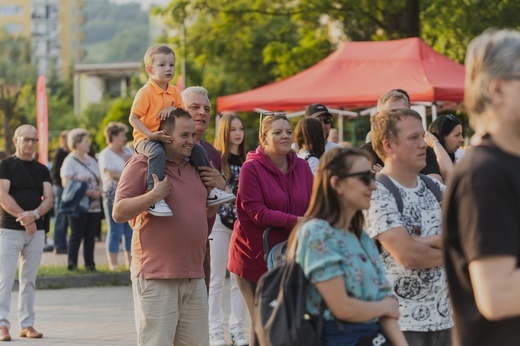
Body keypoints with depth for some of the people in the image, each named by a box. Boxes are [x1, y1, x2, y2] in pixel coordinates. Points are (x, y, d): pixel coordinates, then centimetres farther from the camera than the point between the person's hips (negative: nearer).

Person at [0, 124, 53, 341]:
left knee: (29, 279, 7)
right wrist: (23, 218, -17)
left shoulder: (42, 170, 13)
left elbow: (48, 199, 3)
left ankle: (27, 324, 11)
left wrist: (34, 214, -17)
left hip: (36, 231, 4)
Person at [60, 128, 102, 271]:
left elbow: (99, 179, 21)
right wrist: (87, 192, -18)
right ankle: (72, 264, -2)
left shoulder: (91, 160, 18)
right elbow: (66, 184, -14)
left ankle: (90, 264, 10)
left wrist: (99, 191, -3)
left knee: (90, 236, 6)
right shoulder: (70, 161, -5)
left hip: (94, 205, 6)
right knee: (76, 235, -6)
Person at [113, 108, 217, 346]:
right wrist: (154, 195, -20)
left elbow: (209, 210, 29)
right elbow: (119, 213, -11)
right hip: (156, 275, -7)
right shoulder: (142, 164, -5)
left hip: (194, 277, 7)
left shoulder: (194, 167, 16)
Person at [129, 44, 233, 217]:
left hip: (169, 138, 8)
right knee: (158, 153, -39)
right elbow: (133, 118, -15)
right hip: (146, 138, -8)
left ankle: (210, 191, 13)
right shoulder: (145, 92, -12)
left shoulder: (174, 92, 10)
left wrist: (172, 109, -11)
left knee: (198, 150, 2)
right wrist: (151, 135, -26)